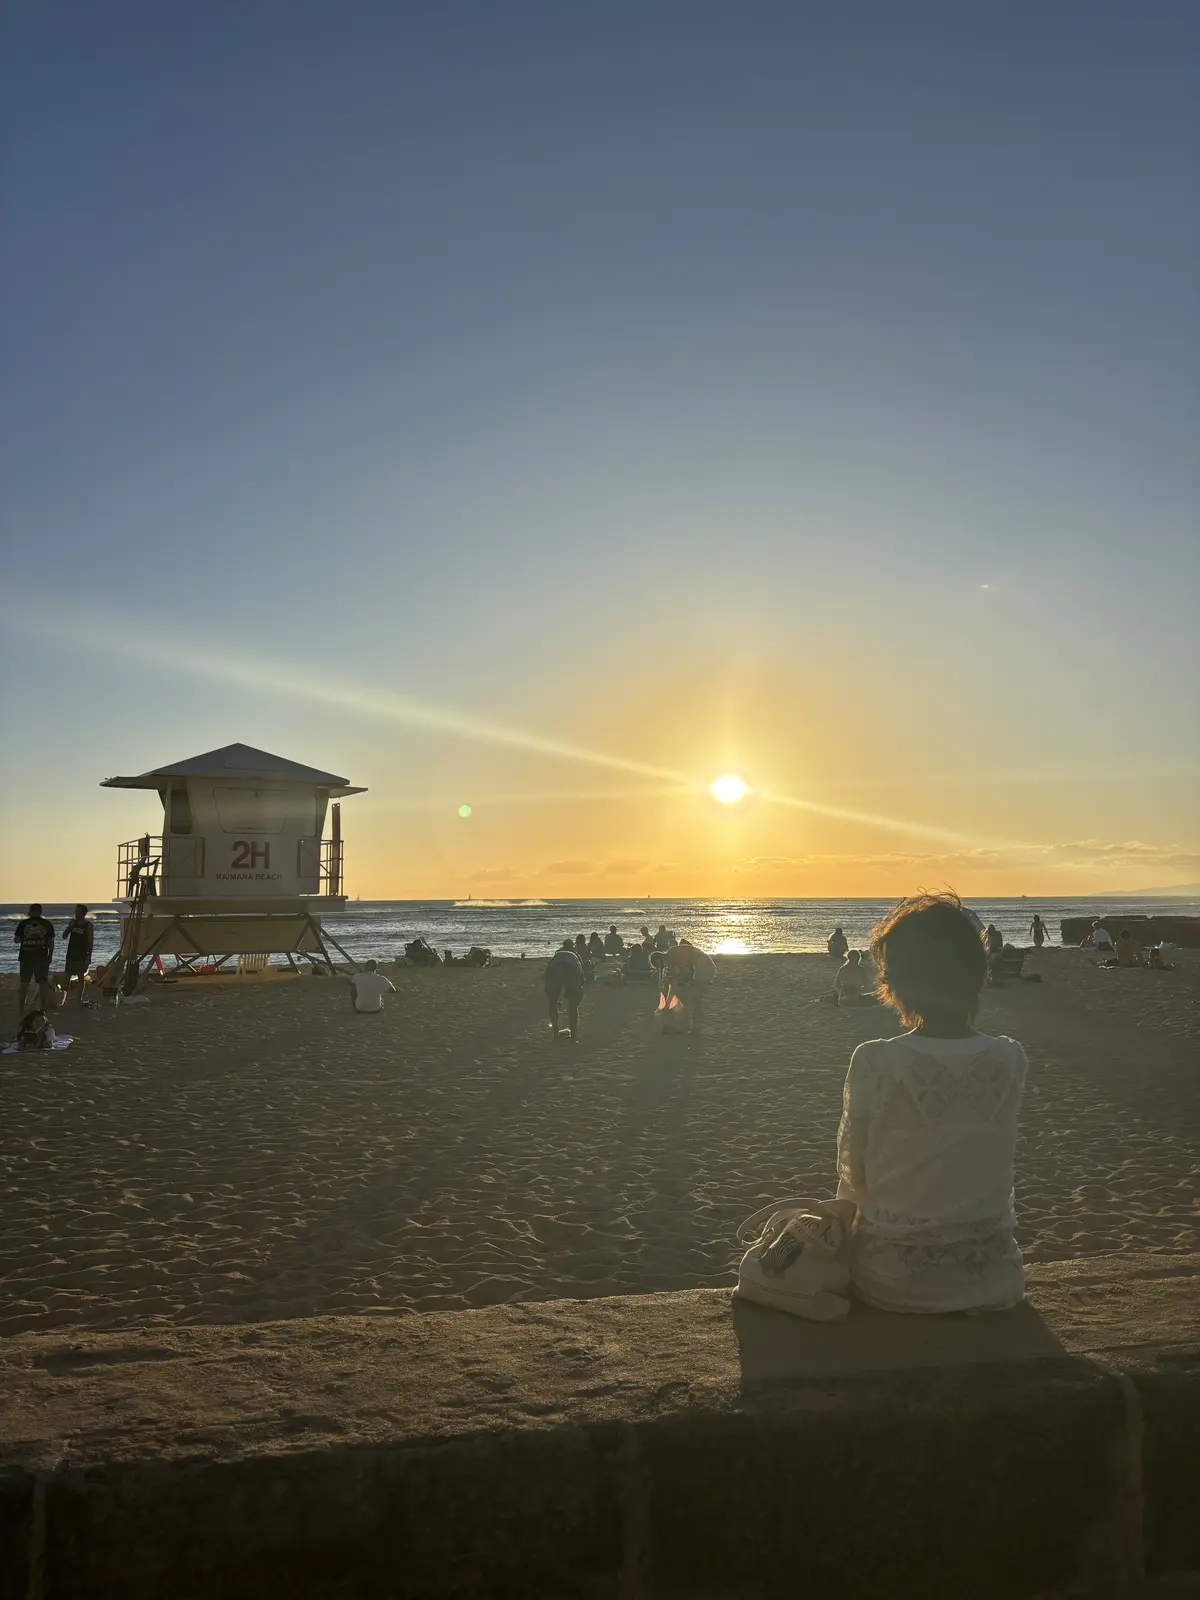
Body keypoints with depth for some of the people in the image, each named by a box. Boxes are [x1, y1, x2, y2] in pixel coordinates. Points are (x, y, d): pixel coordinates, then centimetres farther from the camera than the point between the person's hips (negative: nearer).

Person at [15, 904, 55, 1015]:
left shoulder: (23, 923, -1)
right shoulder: (47, 924, -1)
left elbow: (16, 940, 3)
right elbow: (51, 942, 0)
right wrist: (50, 956, 9)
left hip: (26, 957, 1)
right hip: (42, 957, 0)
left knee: (24, 983, 10)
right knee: (43, 983, 6)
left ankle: (21, 1008, 12)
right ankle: (42, 1008, 7)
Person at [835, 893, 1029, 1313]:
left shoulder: (874, 1063, -20)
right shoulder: (1011, 1061, -10)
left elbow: (852, 1173, -7)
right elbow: (999, 1163, 2)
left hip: (894, 1283, -3)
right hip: (993, 1281, 3)